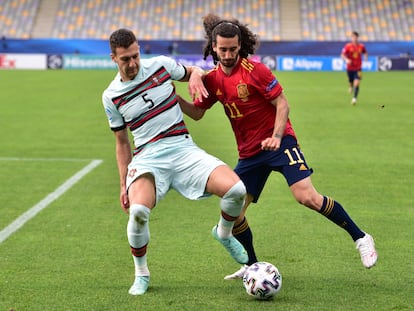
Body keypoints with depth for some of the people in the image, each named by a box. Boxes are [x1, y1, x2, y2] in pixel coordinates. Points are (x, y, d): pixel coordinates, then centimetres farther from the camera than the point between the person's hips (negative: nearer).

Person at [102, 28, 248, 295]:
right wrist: (123, 184, 10)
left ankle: (224, 233, 15)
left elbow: (192, 71, 25)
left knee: (236, 190, -22)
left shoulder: (161, 65, 4)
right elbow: (122, 142, 14)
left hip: (183, 149, 1)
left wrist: (195, 76, 0)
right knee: (138, 210, -33)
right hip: (148, 158, -1)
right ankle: (141, 274, -5)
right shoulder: (111, 96, 4)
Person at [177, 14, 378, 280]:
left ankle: (360, 238, -7)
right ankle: (252, 266, 20)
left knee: (307, 197, -21)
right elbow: (196, 113, 12)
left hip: (277, 143, -6)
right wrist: (175, 98, -6)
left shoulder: (254, 70, -12)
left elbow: (282, 103, -10)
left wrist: (276, 137, -22)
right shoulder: (212, 79, 4)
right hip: (249, 153, 6)